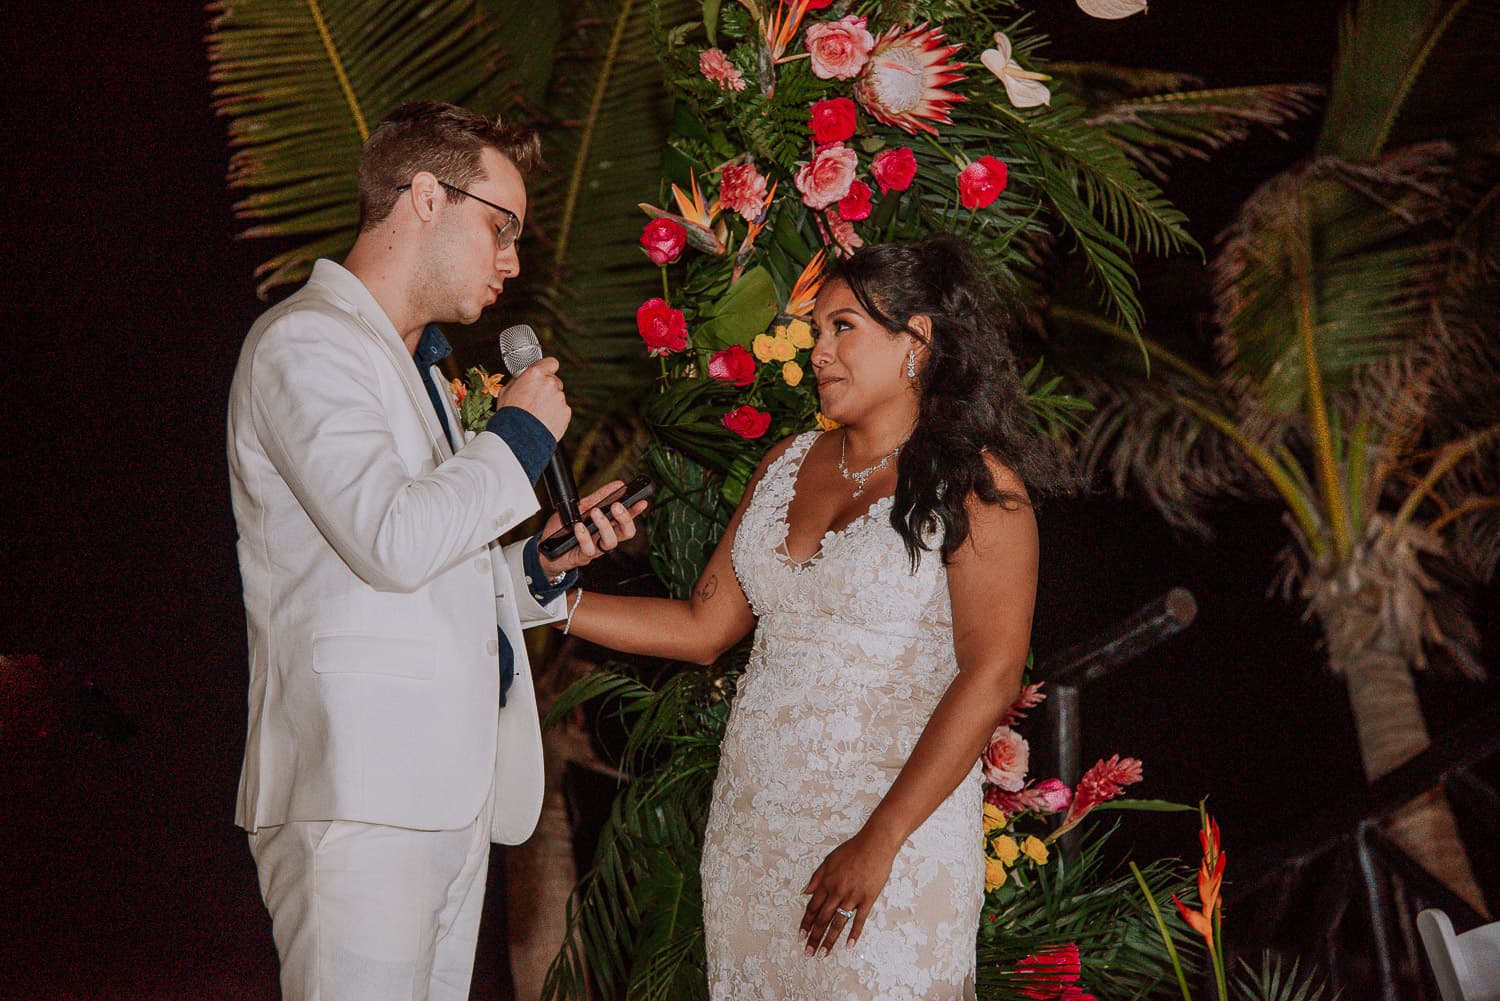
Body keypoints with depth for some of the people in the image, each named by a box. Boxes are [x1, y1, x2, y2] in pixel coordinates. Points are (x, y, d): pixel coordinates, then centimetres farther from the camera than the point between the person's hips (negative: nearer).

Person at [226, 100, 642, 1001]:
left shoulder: (417, 365, 24)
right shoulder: (307, 343, -6)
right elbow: (392, 540, -21)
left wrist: (542, 565, 8)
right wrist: (520, 434, -6)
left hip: (451, 789, 9)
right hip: (360, 796, -9)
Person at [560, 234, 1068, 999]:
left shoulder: (975, 486, -7)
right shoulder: (787, 465, 13)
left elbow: (990, 677, -15)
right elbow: (703, 627, 14)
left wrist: (878, 843, -19)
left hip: (894, 828, -5)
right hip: (751, 823, 6)